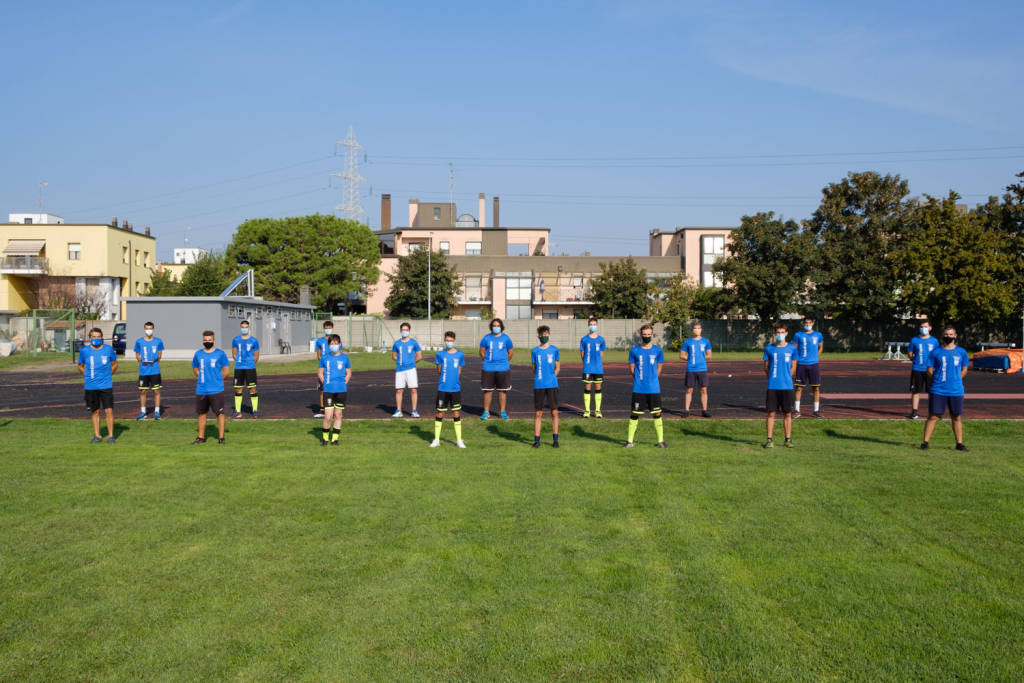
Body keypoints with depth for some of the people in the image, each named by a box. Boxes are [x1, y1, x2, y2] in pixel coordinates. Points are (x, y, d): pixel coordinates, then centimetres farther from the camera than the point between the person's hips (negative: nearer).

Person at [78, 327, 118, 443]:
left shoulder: (108, 349, 1)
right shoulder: (84, 351, 1)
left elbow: (114, 364, 14)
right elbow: (80, 366, 15)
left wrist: (107, 375, 7)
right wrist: (88, 376, 5)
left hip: (106, 385, -1)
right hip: (91, 386, 1)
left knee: (109, 410, -6)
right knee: (95, 411, 8)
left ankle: (111, 435, 2)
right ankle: (97, 435, 17)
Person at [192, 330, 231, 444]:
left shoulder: (220, 354, -1)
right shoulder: (198, 354, 9)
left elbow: (226, 370, 2)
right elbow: (195, 369, 20)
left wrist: (217, 380, 2)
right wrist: (202, 379, 9)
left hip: (216, 390, -4)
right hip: (201, 391, 4)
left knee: (220, 413, -6)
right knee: (201, 413, 11)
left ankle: (221, 437, -1)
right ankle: (201, 437, 21)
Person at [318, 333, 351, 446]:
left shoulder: (344, 357, 4)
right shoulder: (325, 358, 3)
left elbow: (349, 373, 12)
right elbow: (320, 373, 11)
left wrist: (344, 383, -1)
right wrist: (325, 383, -1)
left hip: (341, 390, 1)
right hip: (328, 390, -1)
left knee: (338, 415, 7)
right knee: (328, 416, -8)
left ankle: (335, 438, 17)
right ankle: (325, 437, 11)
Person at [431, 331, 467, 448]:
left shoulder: (460, 355, 4)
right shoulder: (440, 355, 2)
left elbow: (459, 371, 9)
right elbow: (439, 371, 7)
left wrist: (454, 380, 4)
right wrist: (444, 380, 5)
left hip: (455, 389, 1)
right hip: (443, 388, -1)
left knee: (456, 414, 5)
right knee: (439, 414, 3)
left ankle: (459, 440, 12)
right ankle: (436, 439, 13)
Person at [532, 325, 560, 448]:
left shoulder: (554, 349, 5)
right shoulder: (535, 351, 6)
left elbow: (557, 367, 11)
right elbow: (534, 369, 12)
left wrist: (551, 378, 3)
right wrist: (539, 379, 3)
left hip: (552, 385, 0)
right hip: (539, 386, 0)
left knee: (554, 412, 1)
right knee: (538, 413, 2)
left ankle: (555, 439, 10)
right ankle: (536, 439, 8)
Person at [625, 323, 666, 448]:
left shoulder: (658, 351, 3)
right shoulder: (634, 351, 0)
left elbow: (659, 368, 12)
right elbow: (632, 368, 7)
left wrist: (651, 379, 9)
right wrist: (640, 379, 6)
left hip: (654, 389, 1)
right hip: (638, 389, -1)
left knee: (657, 414, 4)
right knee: (634, 414, 2)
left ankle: (660, 440, 13)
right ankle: (629, 440, 10)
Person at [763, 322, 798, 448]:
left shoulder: (792, 348, 4)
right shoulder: (769, 348, 3)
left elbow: (793, 367, 11)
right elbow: (766, 367, 9)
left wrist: (786, 378, 6)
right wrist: (772, 379, 5)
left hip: (787, 386, 1)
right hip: (772, 386, -1)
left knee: (787, 414, 5)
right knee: (771, 413, -1)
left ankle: (788, 439, 14)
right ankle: (769, 439, 4)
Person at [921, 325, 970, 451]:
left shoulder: (961, 352, 7)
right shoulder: (935, 352, 1)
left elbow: (964, 370, 15)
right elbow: (930, 371, 5)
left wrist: (954, 380, 6)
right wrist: (938, 382, 2)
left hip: (956, 391, 2)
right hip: (938, 391, -2)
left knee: (957, 418, 8)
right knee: (933, 416, -3)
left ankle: (959, 443, 17)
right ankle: (925, 442, 3)